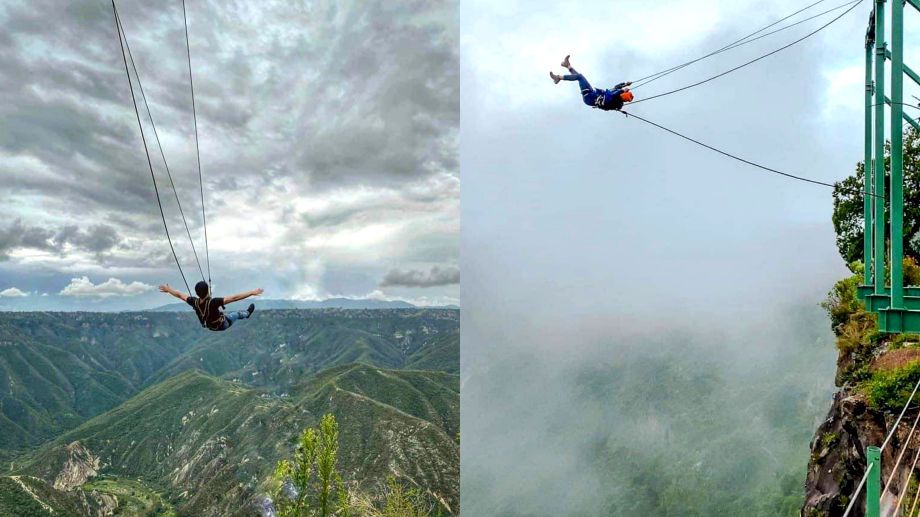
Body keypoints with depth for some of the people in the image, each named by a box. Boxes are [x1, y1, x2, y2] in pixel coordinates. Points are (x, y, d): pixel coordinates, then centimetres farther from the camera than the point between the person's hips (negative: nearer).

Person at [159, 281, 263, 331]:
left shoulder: (194, 302, -25)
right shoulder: (213, 302, -42)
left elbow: (179, 295, -7)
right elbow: (234, 298, -44)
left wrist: (168, 289, 11)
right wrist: (252, 293, -43)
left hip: (209, 326, 5)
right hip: (222, 325, -5)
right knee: (237, 313, 22)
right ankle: (247, 313, 54)